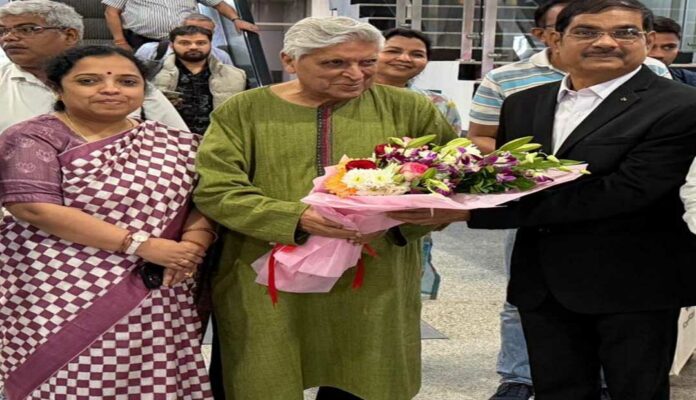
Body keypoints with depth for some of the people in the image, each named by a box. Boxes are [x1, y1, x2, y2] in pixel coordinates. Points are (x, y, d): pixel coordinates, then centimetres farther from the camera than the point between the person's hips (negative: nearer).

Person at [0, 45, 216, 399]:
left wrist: (193, 243, -13)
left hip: (156, 297, 4)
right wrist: (140, 244, -17)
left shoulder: (173, 143, 10)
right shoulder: (34, 138, -4)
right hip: (63, 297, -4)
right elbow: (36, 208, -15)